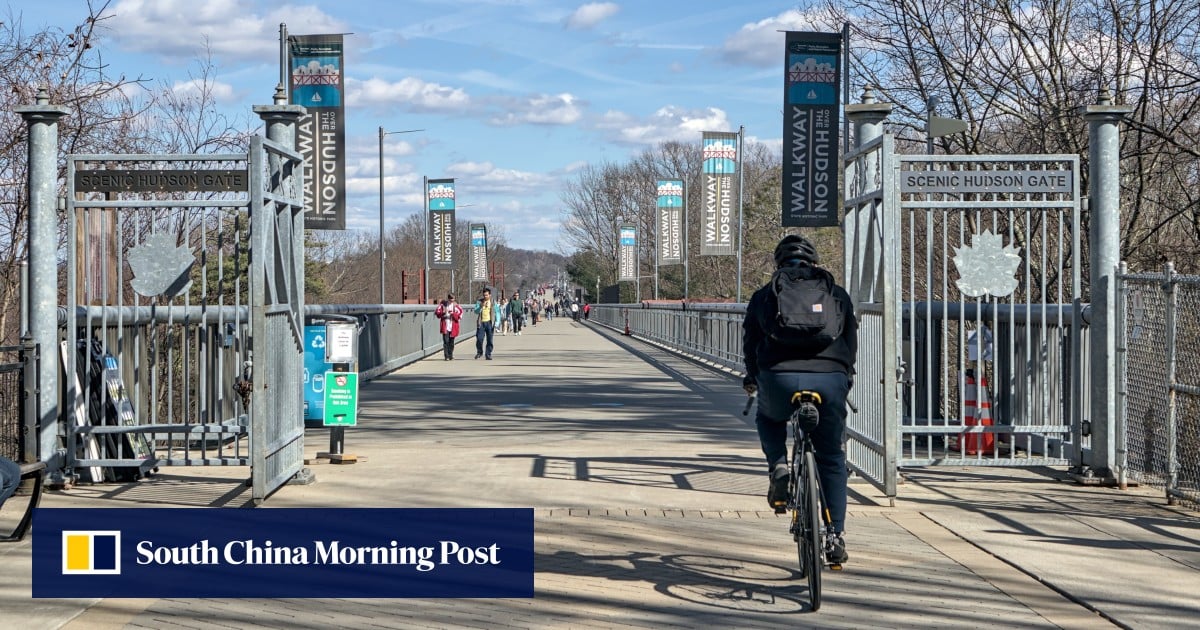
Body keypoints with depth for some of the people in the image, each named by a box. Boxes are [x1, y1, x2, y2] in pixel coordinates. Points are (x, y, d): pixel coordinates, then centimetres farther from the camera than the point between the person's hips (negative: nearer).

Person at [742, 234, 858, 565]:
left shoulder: (764, 295, 20)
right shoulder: (837, 294, 22)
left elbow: (750, 342, 26)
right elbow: (851, 341, 27)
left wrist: (752, 377, 44)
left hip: (780, 378, -1)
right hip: (830, 381, 1)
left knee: (768, 419, 35)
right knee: (831, 459, 17)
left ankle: (778, 466, 8)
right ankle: (835, 535, 12)